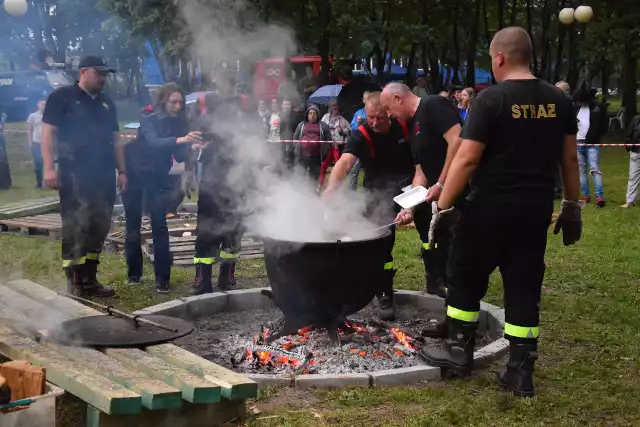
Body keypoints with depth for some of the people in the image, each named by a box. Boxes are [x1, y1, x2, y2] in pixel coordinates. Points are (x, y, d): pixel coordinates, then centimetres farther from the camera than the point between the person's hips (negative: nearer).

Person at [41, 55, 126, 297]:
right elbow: (48, 133, -5)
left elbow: (115, 139, 21)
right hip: (74, 174, -6)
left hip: (103, 175, 6)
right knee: (76, 228, -10)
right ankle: (75, 284, -5)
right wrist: (49, 167, -14)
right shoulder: (62, 97, 0)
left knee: (99, 228, 6)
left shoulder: (107, 104, 19)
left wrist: (121, 171, 14)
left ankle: (89, 280, 14)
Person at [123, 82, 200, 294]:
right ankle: (134, 273, 20)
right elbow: (153, 142, -35)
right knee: (133, 224, 7)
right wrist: (180, 140, -51)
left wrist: (190, 147, -30)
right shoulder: (148, 117, -17)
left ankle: (162, 279, -7)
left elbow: (180, 156, -9)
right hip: (135, 173, -2)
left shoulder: (180, 123, -7)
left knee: (159, 225, -7)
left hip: (158, 176, 2)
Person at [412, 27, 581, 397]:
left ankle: (459, 351, 24)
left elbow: (467, 159, -15)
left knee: (466, 277, 14)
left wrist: (443, 206, -9)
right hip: (537, 208, 5)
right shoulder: (559, 100, 5)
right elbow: (570, 159, 9)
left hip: (491, 207, -5)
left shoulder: (492, 99, -12)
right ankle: (521, 372, 13)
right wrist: (573, 206, 17)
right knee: (524, 286, 10)